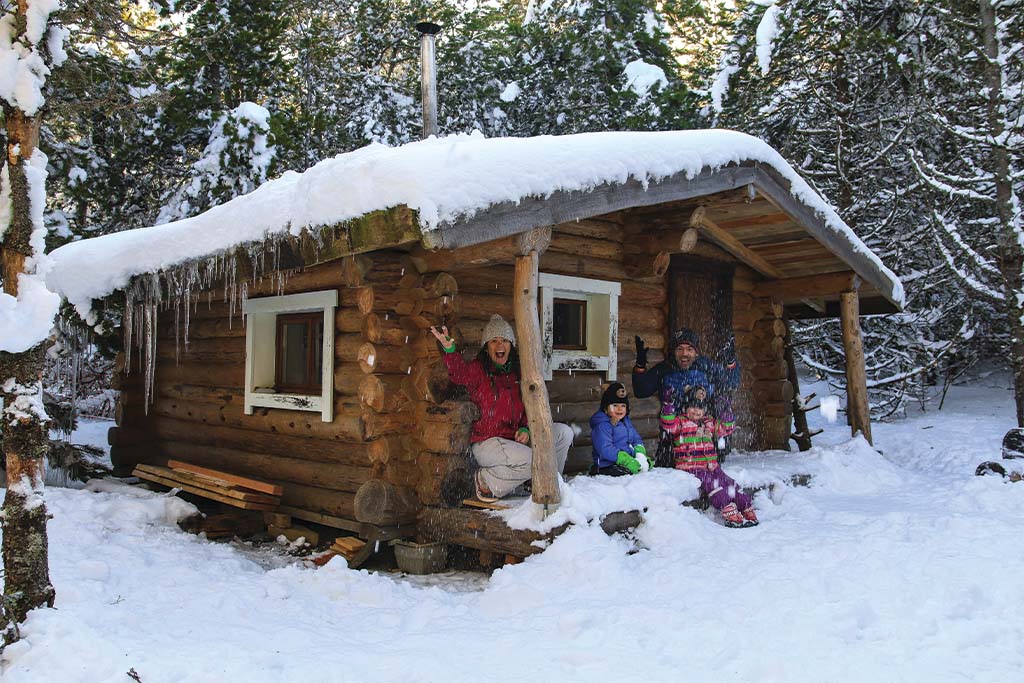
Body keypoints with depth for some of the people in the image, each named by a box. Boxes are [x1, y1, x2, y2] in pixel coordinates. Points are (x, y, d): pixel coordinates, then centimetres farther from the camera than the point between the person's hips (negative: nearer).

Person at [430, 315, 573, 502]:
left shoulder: (517, 373, 13)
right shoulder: (478, 369, -5)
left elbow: (527, 407, 18)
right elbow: (460, 373, -28)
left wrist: (525, 429, -3)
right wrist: (450, 350, -49)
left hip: (514, 439, 6)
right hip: (486, 442, -6)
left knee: (563, 432, -3)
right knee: (532, 462, -29)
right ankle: (487, 481, -4)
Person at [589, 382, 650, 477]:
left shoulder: (626, 422, 17)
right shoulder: (601, 426, -13)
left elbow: (636, 439, 20)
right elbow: (606, 450, -22)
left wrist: (640, 454, -4)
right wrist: (628, 461, -26)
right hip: (608, 467, -8)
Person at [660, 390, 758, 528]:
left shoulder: (709, 423, 19)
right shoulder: (681, 422, 1)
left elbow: (724, 429, 26)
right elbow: (669, 425, -18)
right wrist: (667, 413, -36)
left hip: (712, 466, 6)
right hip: (691, 468, -6)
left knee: (729, 484, -5)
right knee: (712, 484, -26)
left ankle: (747, 509, -1)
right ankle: (729, 512, -29)